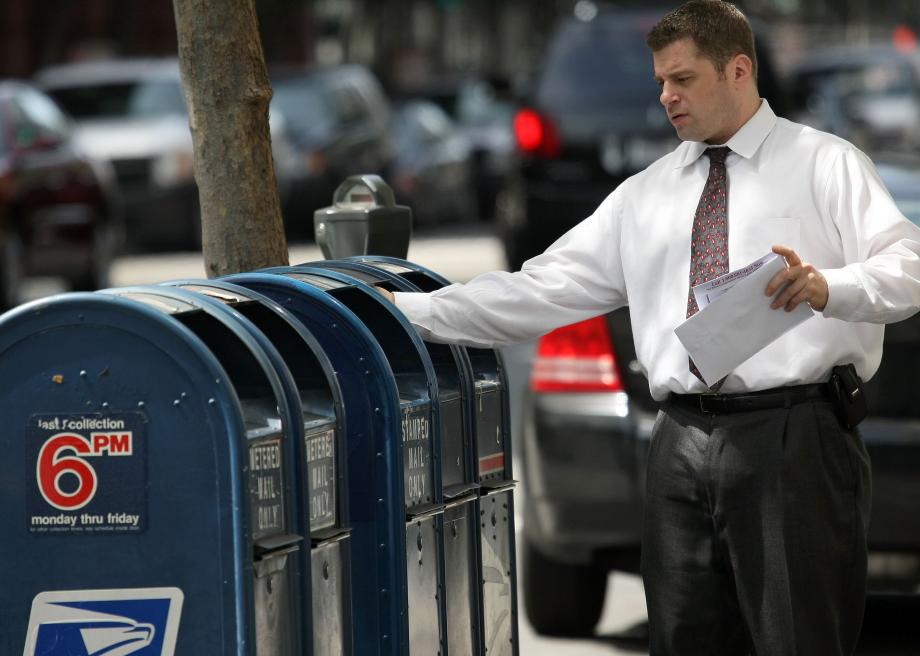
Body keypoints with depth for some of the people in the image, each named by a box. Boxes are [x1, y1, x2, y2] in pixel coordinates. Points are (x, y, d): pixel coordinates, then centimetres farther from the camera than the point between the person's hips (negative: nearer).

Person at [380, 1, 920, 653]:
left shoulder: (826, 165, 4)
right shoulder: (646, 195, 18)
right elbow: (544, 290, 14)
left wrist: (827, 286, -29)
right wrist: (411, 312, 7)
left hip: (793, 441, -5)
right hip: (683, 446, 5)